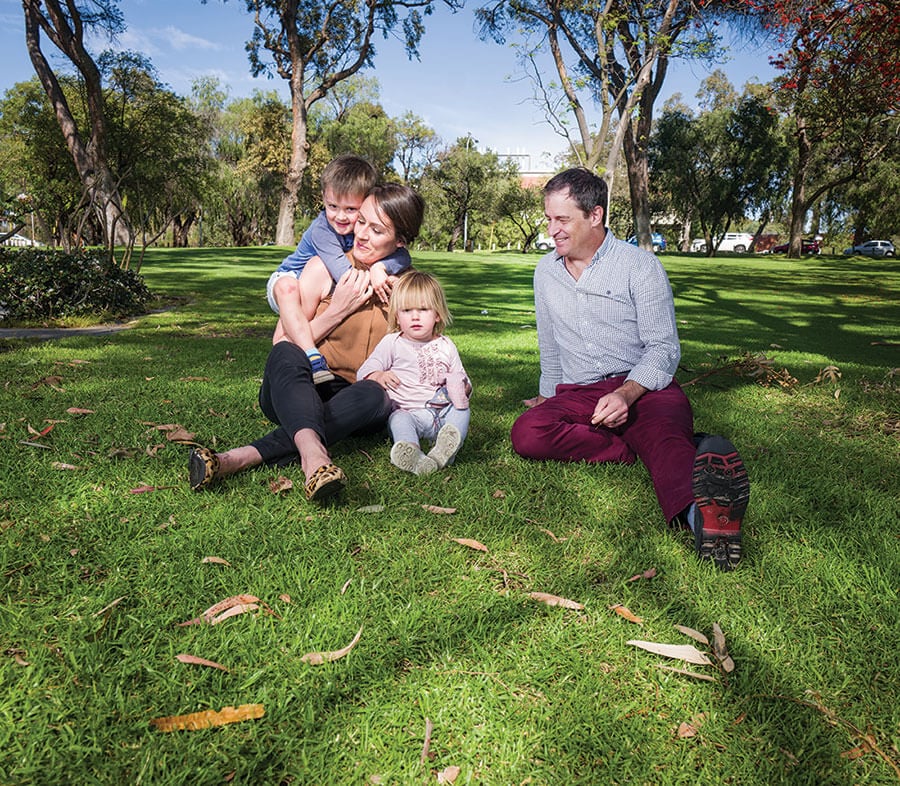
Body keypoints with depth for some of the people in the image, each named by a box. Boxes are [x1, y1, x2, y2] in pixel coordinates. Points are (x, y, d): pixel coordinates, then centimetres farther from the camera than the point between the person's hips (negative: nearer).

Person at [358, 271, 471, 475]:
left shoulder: (446, 347, 14)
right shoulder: (392, 343, 7)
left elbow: (460, 380, 20)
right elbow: (364, 372, 1)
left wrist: (463, 388, -7)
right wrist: (378, 377, -24)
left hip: (443, 411, 3)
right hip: (408, 411, -2)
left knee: (461, 409, -24)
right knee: (398, 420, -33)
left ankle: (445, 450, -50)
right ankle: (412, 456, -62)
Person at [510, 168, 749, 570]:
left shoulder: (641, 266, -1)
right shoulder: (545, 272, 15)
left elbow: (663, 348, -7)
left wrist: (626, 393, -25)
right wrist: (550, 395, 36)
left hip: (644, 387, -4)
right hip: (576, 395, 4)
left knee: (665, 431, -40)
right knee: (527, 432, -29)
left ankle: (699, 511, -71)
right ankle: (637, 449, -30)